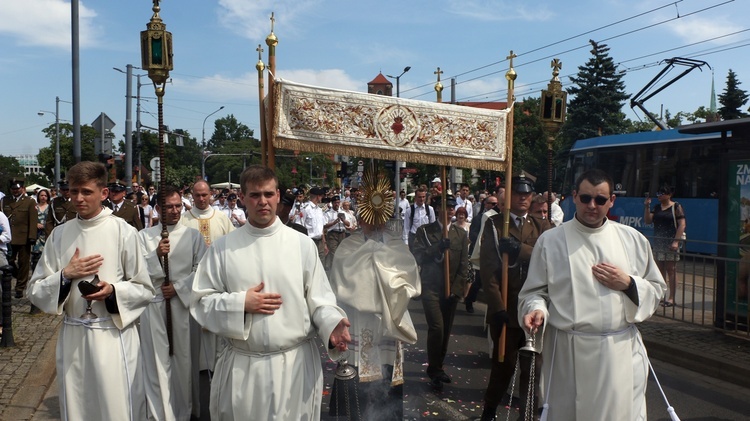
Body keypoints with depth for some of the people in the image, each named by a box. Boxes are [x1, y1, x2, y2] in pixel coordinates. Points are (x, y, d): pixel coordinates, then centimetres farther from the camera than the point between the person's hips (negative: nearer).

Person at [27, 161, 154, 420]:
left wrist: (113, 291, -20)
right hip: (72, 336, 4)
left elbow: (145, 290, -3)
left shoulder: (123, 232, -7)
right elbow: (35, 291, 6)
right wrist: (65, 275, -11)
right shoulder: (59, 235, 4)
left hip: (114, 335, -3)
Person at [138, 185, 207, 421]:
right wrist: (157, 255, -18)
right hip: (154, 304, 0)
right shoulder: (145, 236, 3)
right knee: (158, 360, 2)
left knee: (183, 358, 7)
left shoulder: (193, 235, 5)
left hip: (183, 302, 1)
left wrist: (178, 287, -9)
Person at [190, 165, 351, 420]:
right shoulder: (222, 247, 1)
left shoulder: (302, 244, -1)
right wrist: (240, 303, -12)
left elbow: (318, 299, -2)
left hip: (296, 363, 0)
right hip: (241, 366, 1)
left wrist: (332, 325, -21)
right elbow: (202, 301, 3)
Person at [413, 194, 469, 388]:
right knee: (436, 328, -13)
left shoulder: (461, 234, 9)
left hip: (452, 290, 3)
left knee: (446, 331, 7)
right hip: (431, 287, -3)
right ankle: (434, 369, 4)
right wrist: (438, 247, -19)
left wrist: (456, 290, -2)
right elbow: (417, 256, -6)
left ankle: (437, 366, 24)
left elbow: (464, 265, 6)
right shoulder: (424, 231, 3)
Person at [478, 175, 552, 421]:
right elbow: (488, 267, -6)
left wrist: (520, 250, -22)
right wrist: (497, 306, -13)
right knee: (504, 364, 9)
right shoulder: (494, 224, 2)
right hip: (505, 309, -2)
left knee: (533, 367, 7)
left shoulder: (542, 227, 10)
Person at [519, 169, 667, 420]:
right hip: (569, 355, -2)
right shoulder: (550, 241, 1)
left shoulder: (633, 239, 8)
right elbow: (534, 291, 4)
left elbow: (656, 289, 13)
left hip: (622, 354, 2)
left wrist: (628, 284, -6)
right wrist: (536, 309, -16)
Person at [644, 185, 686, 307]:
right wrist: (646, 207, -3)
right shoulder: (656, 207, 14)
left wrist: (676, 241, -17)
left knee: (671, 269, -4)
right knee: (660, 269, 9)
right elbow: (647, 220, 8)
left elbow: (682, 225, -10)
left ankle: (671, 298, 0)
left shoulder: (676, 207, -3)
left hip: (671, 243, -6)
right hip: (658, 242, 6)